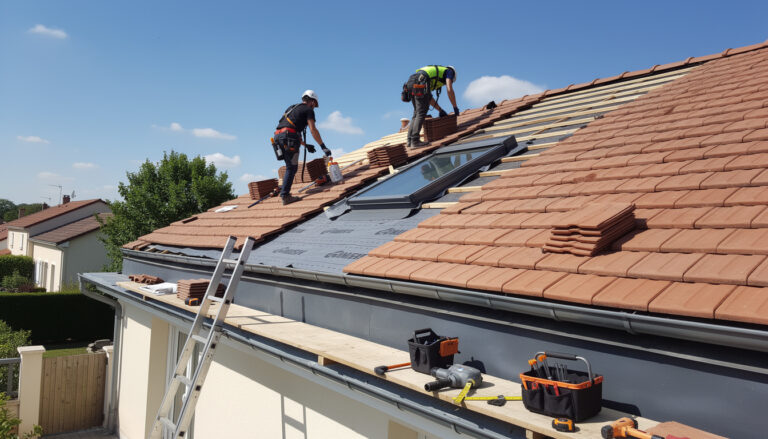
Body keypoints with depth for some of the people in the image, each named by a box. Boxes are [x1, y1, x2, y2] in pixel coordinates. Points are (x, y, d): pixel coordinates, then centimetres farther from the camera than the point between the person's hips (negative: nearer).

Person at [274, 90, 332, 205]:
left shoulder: (292, 108, 31)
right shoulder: (308, 110, 7)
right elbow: (313, 130, -5)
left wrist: (306, 145, 36)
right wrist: (323, 147, -3)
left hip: (278, 136, 8)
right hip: (289, 138, -8)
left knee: (290, 167, 17)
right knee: (292, 168, -4)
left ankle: (284, 191, 15)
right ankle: (285, 196, -8)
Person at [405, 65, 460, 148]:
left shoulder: (435, 71, 40)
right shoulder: (449, 71, 20)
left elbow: (429, 98, 37)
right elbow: (450, 90, 3)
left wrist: (440, 110, 40)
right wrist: (455, 108, 11)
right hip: (420, 83, -8)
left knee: (416, 113, 13)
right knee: (421, 113, -8)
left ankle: (410, 140, 7)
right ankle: (415, 141, -15)